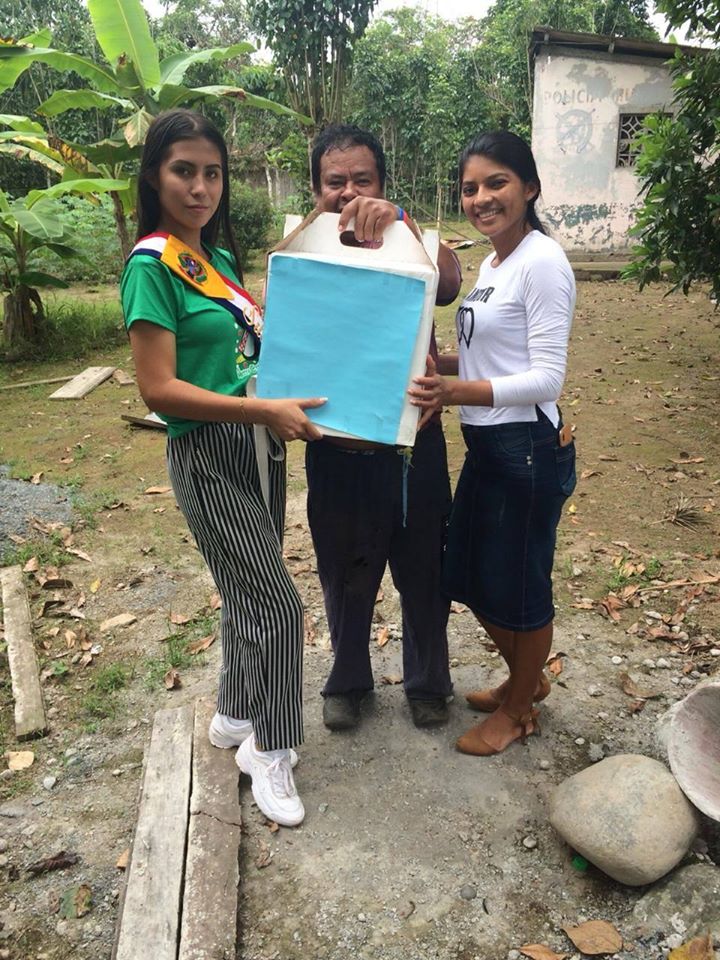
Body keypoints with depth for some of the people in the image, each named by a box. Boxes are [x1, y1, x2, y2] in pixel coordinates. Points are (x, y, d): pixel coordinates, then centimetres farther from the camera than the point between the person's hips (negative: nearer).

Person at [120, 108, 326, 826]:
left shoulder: (220, 257, 12)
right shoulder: (151, 266, -13)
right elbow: (159, 390, -19)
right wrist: (265, 410, -23)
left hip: (257, 446, 8)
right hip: (209, 456, -8)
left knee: (249, 592, 17)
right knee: (275, 604, -4)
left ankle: (235, 718, 38)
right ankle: (269, 751, 18)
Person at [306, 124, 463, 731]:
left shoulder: (408, 238, -3)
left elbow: (448, 285, -23)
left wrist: (399, 225, -38)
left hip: (413, 442, 0)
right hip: (338, 448, 1)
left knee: (424, 572, 15)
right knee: (346, 576, 17)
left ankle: (428, 682, 40)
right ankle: (348, 682, 42)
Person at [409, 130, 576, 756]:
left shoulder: (542, 262, -15)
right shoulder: (491, 263, 12)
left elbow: (547, 376, -20)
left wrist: (459, 391, -30)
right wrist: (442, 371, 0)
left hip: (528, 448, -9)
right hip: (486, 445, 9)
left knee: (519, 585, 8)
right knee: (471, 576, 19)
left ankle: (519, 710, 32)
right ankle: (528, 678, 43)